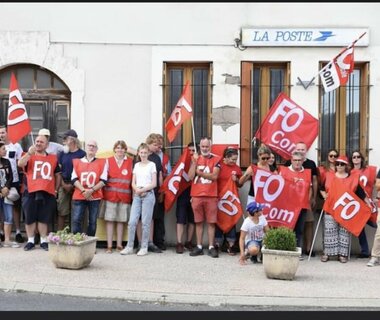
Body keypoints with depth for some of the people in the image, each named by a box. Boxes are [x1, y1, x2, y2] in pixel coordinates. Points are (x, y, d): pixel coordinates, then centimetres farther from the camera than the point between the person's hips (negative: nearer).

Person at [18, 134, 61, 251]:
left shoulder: (53, 158, 12)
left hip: (47, 193, 1)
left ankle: (43, 241, 15)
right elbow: (20, 164, -15)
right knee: (30, 218, 4)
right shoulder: (29, 156, 7)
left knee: (44, 218, 7)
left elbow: (57, 175, 17)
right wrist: (30, 152, -20)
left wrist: (56, 190, 11)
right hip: (31, 192, -1)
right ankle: (30, 241, 14)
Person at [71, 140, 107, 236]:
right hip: (79, 196, 1)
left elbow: (103, 181, -1)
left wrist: (91, 190, -14)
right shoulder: (77, 162, 11)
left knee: (92, 222, 2)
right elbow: (74, 179, 3)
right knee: (76, 221, -8)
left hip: (95, 197, 0)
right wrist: (84, 191, -12)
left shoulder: (102, 162, 7)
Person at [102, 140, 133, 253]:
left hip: (124, 196, 1)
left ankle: (119, 245, 12)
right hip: (110, 195, 0)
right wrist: (104, 192, -2)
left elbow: (133, 179, 8)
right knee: (109, 219, -1)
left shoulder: (130, 162, 8)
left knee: (121, 220, 4)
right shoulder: (108, 161, 9)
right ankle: (109, 246, 3)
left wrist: (134, 193, -1)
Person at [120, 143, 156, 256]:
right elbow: (133, 183, 11)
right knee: (132, 222, -3)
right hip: (137, 195, 4)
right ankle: (129, 247, 5)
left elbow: (154, 184, -3)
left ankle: (144, 247, 5)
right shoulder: (136, 165, 15)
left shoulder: (152, 165, 3)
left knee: (145, 222, -3)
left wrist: (143, 190, -12)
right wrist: (137, 190, -9)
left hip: (148, 195, -4)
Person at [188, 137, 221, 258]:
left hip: (211, 196, -2)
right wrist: (194, 162, -8)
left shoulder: (216, 159, 3)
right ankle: (199, 247, 12)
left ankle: (211, 247, 5)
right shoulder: (195, 158, 12)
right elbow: (190, 177, 1)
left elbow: (214, 176, -10)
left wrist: (199, 172, -10)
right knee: (198, 222, 6)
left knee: (211, 222, 0)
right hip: (196, 195, 3)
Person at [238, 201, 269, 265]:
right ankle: (247, 253, -3)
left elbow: (267, 232, 2)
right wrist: (242, 253, -26)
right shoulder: (247, 222, -18)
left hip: (261, 240, 6)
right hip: (251, 241, -6)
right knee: (254, 250, -41)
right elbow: (242, 238, -17)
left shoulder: (262, 218, -4)